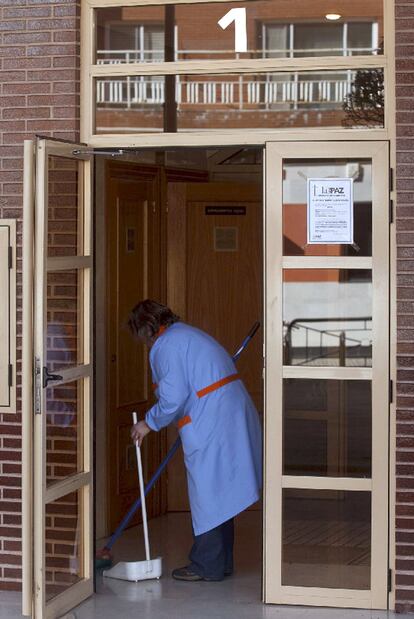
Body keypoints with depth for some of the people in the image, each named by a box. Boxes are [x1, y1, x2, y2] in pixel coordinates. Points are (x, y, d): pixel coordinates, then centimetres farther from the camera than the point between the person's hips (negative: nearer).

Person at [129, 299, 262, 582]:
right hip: (234, 418, 10)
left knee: (207, 495, -1)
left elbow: (173, 399, -16)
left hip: (211, 427, -10)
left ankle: (207, 566, 6)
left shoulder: (165, 346, -10)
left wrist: (149, 423, 0)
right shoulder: (190, 334, 21)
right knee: (220, 495, 15)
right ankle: (222, 563, 22)